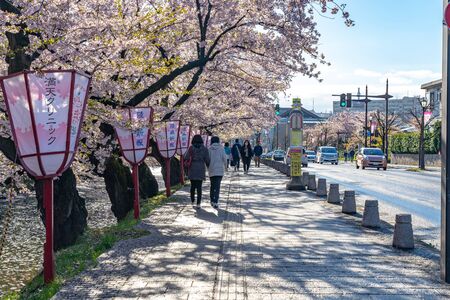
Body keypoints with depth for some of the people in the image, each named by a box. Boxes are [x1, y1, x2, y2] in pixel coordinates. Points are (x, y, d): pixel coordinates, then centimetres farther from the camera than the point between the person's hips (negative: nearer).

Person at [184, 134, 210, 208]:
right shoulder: (204, 148, -2)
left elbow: (186, 158, -10)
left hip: (192, 169, 0)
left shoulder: (191, 148, -4)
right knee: (199, 187, 3)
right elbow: (207, 160, -4)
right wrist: (208, 167, 14)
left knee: (192, 186, 16)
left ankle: (192, 202, 19)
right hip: (201, 169, 0)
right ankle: (198, 204, -4)